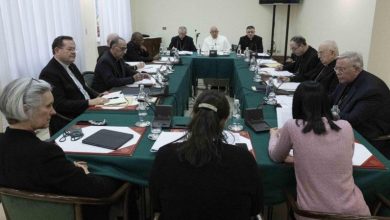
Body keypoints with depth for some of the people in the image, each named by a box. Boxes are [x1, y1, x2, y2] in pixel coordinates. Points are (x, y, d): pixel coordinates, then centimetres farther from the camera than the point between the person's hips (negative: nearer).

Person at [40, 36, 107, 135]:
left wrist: (97, 96, 2)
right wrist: (89, 102, -25)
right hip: (69, 123, -8)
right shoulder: (49, 73, -15)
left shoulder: (71, 66, 12)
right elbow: (60, 104, -21)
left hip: (87, 110, 9)